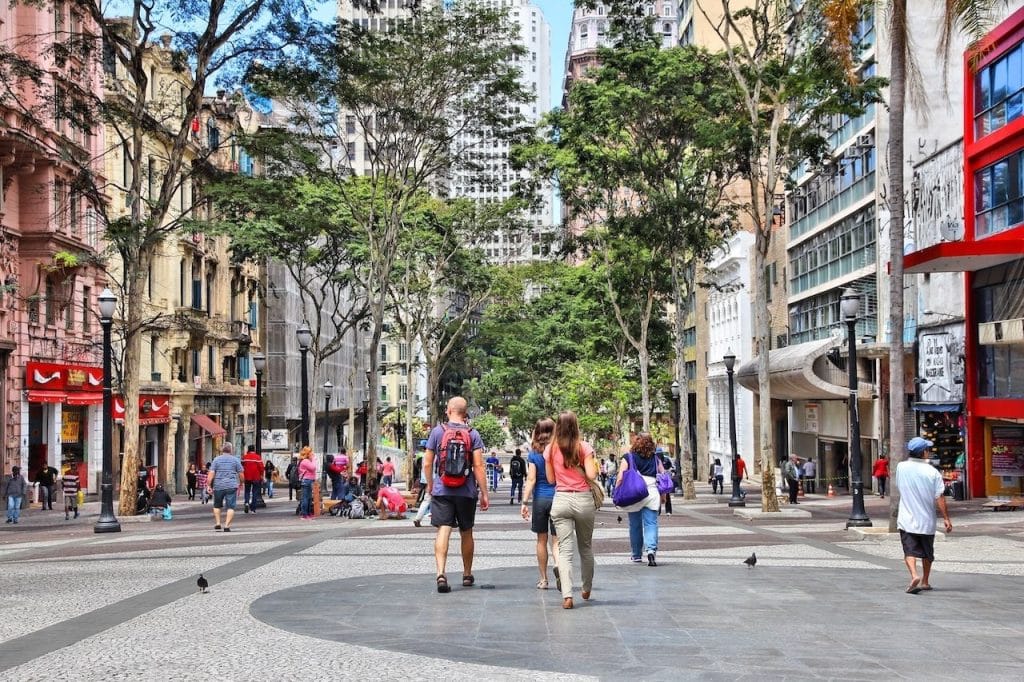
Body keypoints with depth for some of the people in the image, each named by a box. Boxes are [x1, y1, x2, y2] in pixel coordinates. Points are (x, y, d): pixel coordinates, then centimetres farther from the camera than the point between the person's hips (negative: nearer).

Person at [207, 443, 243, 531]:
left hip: (218, 486, 1)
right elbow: (241, 473, 5)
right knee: (230, 507, -1)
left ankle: (217, 523, 15)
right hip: (231, 486, -1)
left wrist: (209, 485, 0)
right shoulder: (235, 460, 3)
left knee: (217, 505, 20)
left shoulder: (216, 459, 4)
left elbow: (211, 473, -4)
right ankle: (227, 526, -9)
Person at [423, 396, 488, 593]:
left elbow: (427, 463, 2)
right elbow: (478, 466, -7)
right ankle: (467, 575, 28)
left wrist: (430, 485, 18)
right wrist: (484, 493, -2)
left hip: (441, 490, -1)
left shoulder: (437, 431, -1)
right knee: (466, 533, 14)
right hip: (466, 492, 1)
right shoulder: (472, 434, -2)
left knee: (443, 530, -6)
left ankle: (441, 573, -23)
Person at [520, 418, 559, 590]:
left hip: (540, 498, 0)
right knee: (556, 540, 3)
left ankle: (543, 579, 15)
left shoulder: (533, 454, -3)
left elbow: (531, 479, -8)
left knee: (542, 540, 11)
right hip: (558, 497, 0)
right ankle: (558, 565, -28)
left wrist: (525, 502, -6)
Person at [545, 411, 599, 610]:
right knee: (586, 547, 18)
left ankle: (567, 594, -16)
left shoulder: (550, 449, 2)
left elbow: (550, 479, 7)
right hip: (583, 500, 0)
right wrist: (595, 466, 9)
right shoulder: (584, 447, -5)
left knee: (565, 549, -3)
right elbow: (591, 475, -11)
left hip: (561, 500, 1)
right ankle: (587, 588, 33)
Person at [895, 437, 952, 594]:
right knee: (927, 553, 18)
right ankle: (925, 582, 29)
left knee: (910, 550, -3)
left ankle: (914, 576, -27)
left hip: (906, 520, 0)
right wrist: (946, 518, -3)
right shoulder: (932, 472, -12)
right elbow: (939, 498, -11)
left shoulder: (901, 467, -5)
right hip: (927, 521, 0)